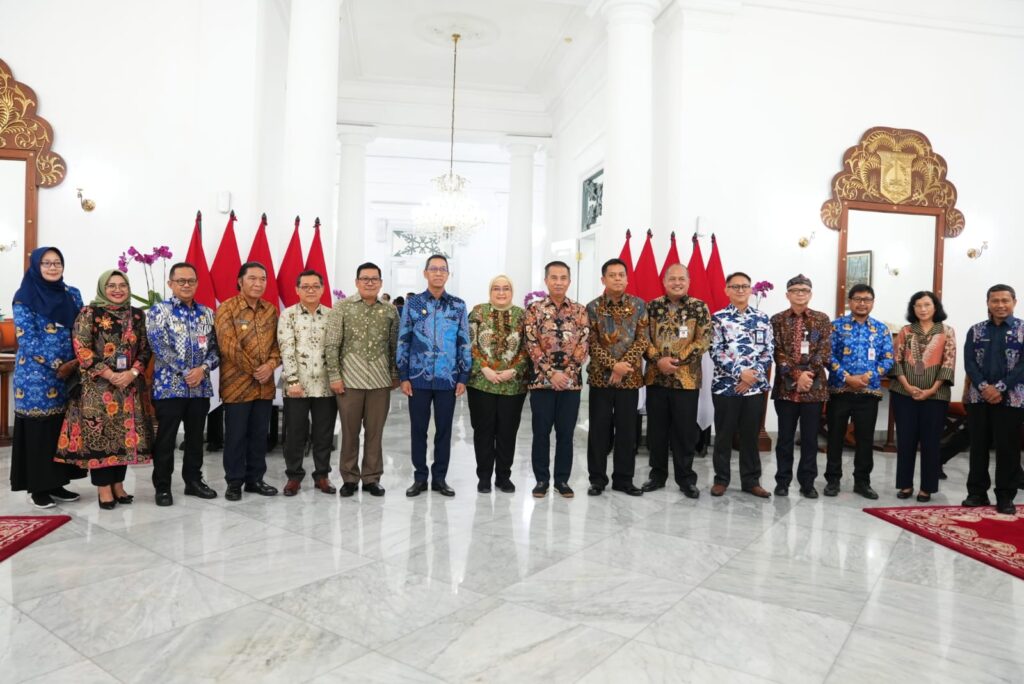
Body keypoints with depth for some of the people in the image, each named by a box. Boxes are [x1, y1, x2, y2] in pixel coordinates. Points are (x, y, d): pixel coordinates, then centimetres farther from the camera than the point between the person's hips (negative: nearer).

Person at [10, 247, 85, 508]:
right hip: (37, 376, -5)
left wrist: (77, 362, -4)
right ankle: (38, 488, 11)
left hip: (70, 373, 5)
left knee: (64, 428, 7)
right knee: (39, 429, 0)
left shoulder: (73, 295, 10)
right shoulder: (24, 298, -4)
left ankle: (57, 483, 18)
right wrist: (56, 365, -13)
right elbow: (27, 340, -10)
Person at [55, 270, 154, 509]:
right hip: (97, 385, -4)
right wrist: (109, 375, -15)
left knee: (125, 433, 6)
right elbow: (81, 348, -9)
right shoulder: (89, 313, -2)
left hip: (129, 384, 4)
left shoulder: (137, 315, 10)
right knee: (99, 434, -2)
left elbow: (145, 349, 8)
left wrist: (132, 373, -9)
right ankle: (103, 487, 8)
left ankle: (118, 483, 18)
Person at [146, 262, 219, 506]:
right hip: (169, 386, -4)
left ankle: (193, 480, 26)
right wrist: (186, 372, -16)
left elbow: (215, 348, 8)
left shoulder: (207, 313, 10)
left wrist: (203, 369, -11)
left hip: (200, 387, 4)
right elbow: (160, 347, -14)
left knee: (195, 437, 14)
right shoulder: (159, 311, -3)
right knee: (165, 439, 4)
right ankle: (162, 487, 16)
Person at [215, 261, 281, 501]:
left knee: (260, 434, 11)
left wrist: (271, 365, -9)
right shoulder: (226, 309, -7)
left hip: (265, 385, 5)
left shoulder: (271, 310, 10)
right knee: (236, 435, 4)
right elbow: (229, 346, -15)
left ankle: (255, 479, 23)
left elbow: (278, 342, 9)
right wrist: (253, 371, -13)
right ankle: (234, 482, 16)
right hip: (237, 384, -5)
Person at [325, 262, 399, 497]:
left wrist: (395, 375, 7)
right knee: (350, 432, 8)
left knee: (375, 432, 8)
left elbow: (394, 346, 10)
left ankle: (372, 478, 21)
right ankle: (350, 478, 21)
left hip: (380, 381, 2)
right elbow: (331, 345, -3)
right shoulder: (342, 308, -1)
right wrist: (334, 376, -7)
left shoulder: (390, 311, 6)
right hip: (349, 380, -2)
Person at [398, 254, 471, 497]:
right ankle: (420, 476, 20)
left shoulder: (458, 305, 4)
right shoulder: (412, 303, 2)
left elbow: (464, 343, 6)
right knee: (418, 429, 7)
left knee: (444, 429, 8)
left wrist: (463, 377, 1)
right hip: (418, 378, 0)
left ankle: (439, 477, 20)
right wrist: (403, 377, -2)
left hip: (448, 379, 1)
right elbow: (403, 341, 2)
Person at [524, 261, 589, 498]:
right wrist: (551, 373, -14)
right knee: (541, 432, 5)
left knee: (566, 432, 8)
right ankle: (542, 479, 18)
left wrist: (567, 373, -11)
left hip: (571, 380, 2)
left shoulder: (580, 311, 6)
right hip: (541, 379, -1)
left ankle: (562, 479, 20)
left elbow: (583, 344, 0)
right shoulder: (534, 309, 1)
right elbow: (532, 345, -7)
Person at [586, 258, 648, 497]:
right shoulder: (593, 307, 0)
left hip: (629, 378, 1)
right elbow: (592, 344, -5)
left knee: (627, 430, 7)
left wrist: (624, 365, -13)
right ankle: (597, 478, 16)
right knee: (599, 429, 4)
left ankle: (623, 479, 19)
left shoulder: (639, 305, 3)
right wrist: (613, 365, -17)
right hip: (600, 377, -1)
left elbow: (642, 340, -1)